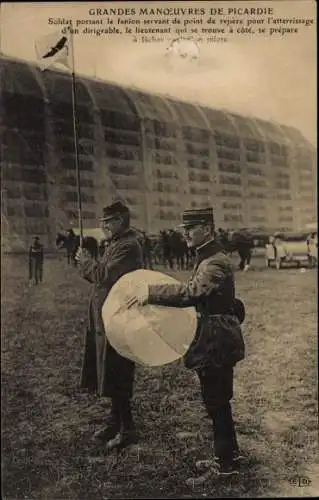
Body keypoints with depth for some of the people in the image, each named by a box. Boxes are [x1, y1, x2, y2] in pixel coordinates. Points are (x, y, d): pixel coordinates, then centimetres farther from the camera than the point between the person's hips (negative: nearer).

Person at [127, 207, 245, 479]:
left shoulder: (216, 262, -20)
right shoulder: (208, 257, 12)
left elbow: (192, 292, -34)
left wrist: (151, 294, -31)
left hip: (217, 342, -10)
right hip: (213, 340, 10)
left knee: (217, 401, 2)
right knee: (217, 400, 20)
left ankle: (227, 462, 17)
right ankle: (228, 452, 35)